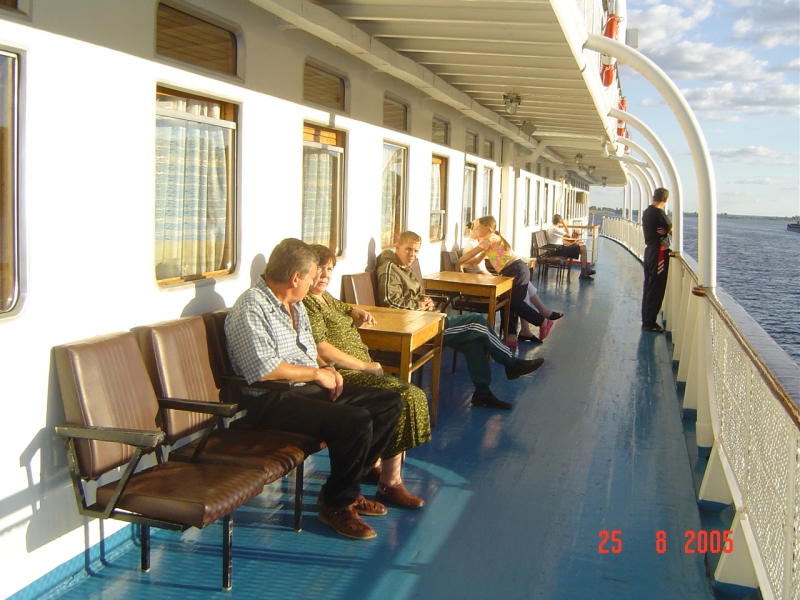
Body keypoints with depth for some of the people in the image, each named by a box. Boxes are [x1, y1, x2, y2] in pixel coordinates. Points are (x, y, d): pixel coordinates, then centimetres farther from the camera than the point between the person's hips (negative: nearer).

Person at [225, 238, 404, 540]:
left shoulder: (293, 303, 15)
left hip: (310, 387, 10)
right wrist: (317, 373, -16)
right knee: (357, 422, -29)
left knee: (390, 402, 3)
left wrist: (326, 368, 5)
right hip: (272, 400, -10)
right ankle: (336, 505, -5)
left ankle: (348, 487, 9)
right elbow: (264, 370, -26)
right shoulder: (251, 308, -16)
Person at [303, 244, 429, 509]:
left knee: (413, 396, 0)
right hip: (340, 375, -11)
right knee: (403, 397, -22)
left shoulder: (324, 297, 19)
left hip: (356, 368, 11)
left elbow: (341, 307, 43)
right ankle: (390, 484, -16)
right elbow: (320, 348, -23)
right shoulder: (306, 303, -13)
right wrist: (365, 365, -18)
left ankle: (372, 464, 10)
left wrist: (357, 313, 18)